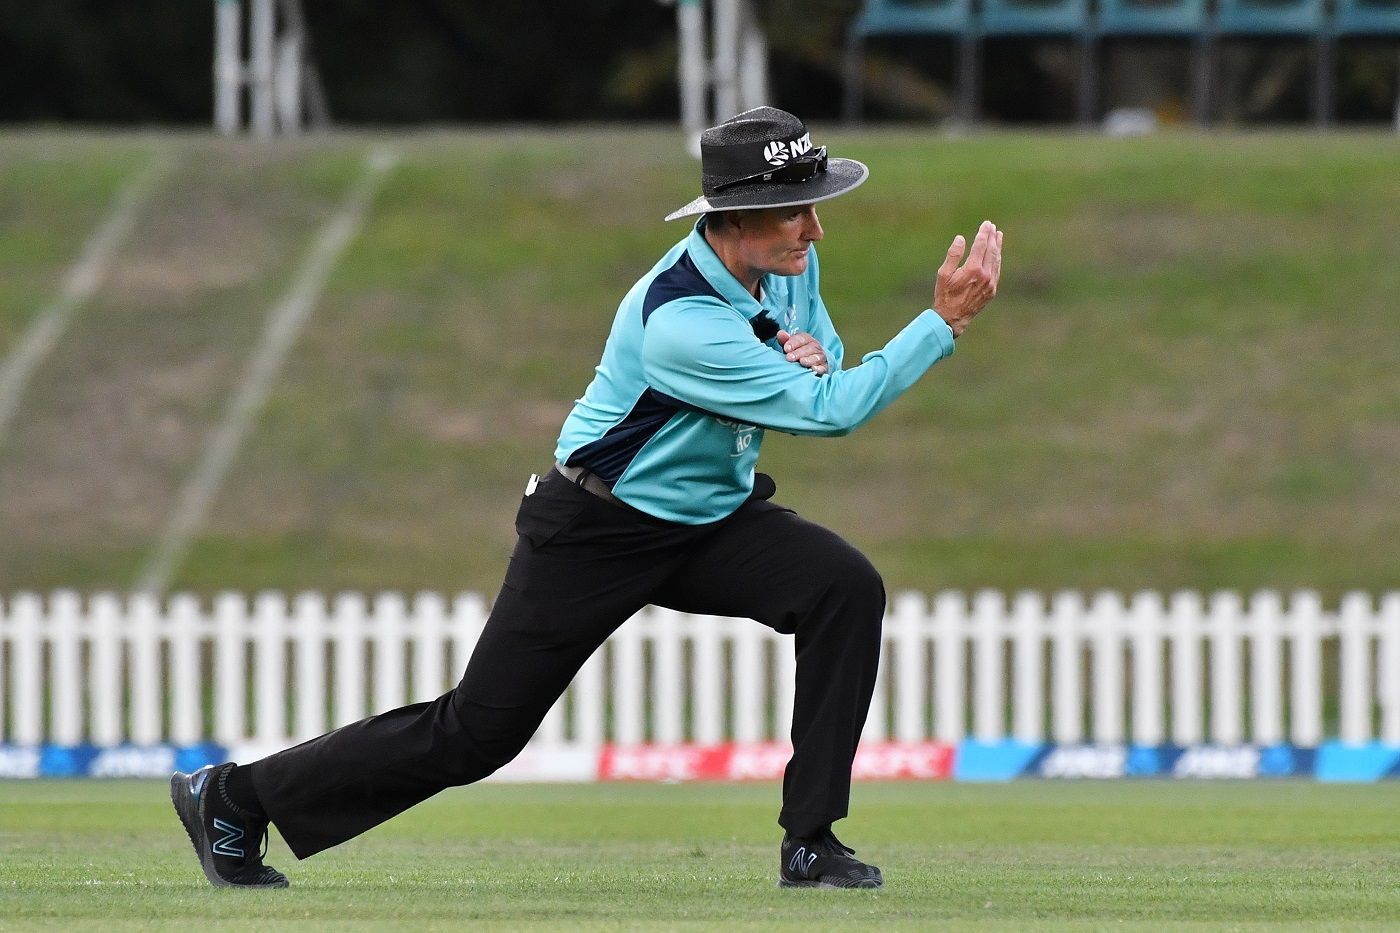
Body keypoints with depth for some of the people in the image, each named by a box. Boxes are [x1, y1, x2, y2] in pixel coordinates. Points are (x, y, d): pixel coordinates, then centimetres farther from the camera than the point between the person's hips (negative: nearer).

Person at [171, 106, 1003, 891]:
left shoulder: (788, 261, -7)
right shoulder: (680, 321, -32)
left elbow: (827, 373, 12)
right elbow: (830, 411, -33)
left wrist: (811, 354, -13)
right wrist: (946, 321, -34)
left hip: (714, 519, 7)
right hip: (598, 530, -7)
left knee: (846, 588, -19)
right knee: (479, 732, -2)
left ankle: (811, 844, -12)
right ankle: (234, 797, 14)